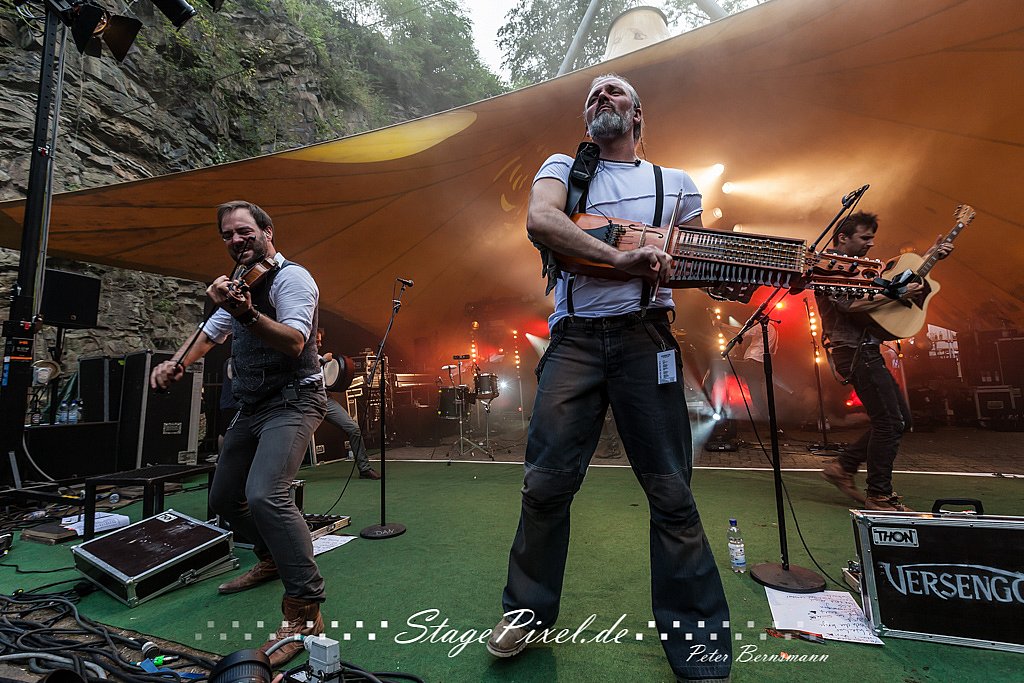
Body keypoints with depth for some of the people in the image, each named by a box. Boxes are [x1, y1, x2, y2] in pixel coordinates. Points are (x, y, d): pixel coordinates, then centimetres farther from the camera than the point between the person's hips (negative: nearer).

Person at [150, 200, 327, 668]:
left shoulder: (291, 277, -11)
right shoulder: (242, 283, 17)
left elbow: (295, 341, -27)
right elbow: (210, 332, 25)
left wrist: (247, 314, -42)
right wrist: (176, 363, 8)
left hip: (292, 400, -9)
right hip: (252, 406, 10)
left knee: (264, 494, -28)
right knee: (224, 498, 18)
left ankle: (305, 612, -18)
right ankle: (272, 559, 39)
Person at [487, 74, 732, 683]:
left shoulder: (675, 183, 20)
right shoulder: (564, 166, 16)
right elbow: (539, 220, -7)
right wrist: (621, 257, -16)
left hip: (646, 338, 1)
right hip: (574, 339, 0)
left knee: (671, 492, 3)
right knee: (547, 482, 2)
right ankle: (529, 611, 26)